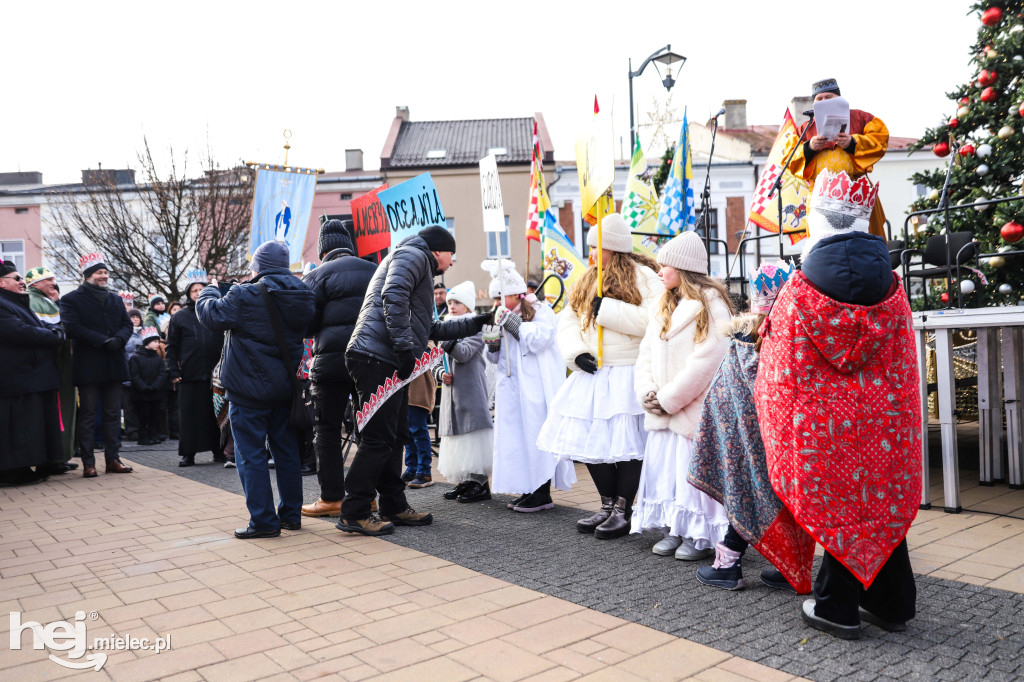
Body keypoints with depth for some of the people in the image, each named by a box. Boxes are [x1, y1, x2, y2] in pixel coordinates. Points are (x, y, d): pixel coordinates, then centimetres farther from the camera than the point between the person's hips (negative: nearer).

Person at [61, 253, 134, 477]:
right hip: (88, 365, -5)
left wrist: (118, 339, -11)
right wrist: (103, 341, -19)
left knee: (113, 414, 6)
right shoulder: (72, 299, 0)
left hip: (114, 364, 5)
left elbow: (127, 324, 11)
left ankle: (113, 459, 11)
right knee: (88, 415, -1)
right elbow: (73, 327, -12)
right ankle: (88, 462, 4)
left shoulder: (115, 299, 17)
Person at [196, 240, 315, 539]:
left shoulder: (245, 296, -16)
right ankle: (291, 514, 22)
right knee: (286, 451, 14)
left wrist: (210, 289, 13)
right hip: (285, 388, 7)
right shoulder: (303, 296, 3)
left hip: (249, 391, -6)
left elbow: (210, 314, -9)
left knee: (251, 455, 2)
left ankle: (263, 521, 4)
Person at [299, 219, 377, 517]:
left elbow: (306, 325, -6)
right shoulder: (375, 272, 12)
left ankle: (332, 498, 8)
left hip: (332, 359, -4)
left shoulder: (318, 275, -3)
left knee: (327, 430, 5)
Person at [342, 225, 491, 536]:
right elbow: (393, 298, -18)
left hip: (390, 363, 11)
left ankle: (394, 506, 22)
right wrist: (405, 347, -20)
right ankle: (354, 513, -4)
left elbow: (431, 329, 36)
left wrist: (475, 323, 38)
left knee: (395, 436, 13)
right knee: (378, 438, -10)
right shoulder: (413, 255, 1)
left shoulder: (421, 270, 32)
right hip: (377, 358, -11)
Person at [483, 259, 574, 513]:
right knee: (518, 437, 6)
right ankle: (529, 490, 15)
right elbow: (497, 358, 21)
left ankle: (543, 494, 1)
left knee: (537, 436, -7)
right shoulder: (503, 316, 17)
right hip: (512, 387, 7)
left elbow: (539, 340, -18)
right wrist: (493, 344, 0)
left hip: (536, 386, -7)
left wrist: (513, 323, -17)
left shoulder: (541, 311, -1)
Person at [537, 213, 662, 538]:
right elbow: (568, 319, 14)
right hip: (592, 374, 7)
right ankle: (607, 506, 23)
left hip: (627, 375, -7)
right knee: (590, 440, 8)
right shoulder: (589, 280, 17)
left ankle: (622, 511, 11)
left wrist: (607, 310, -17)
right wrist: (576, 353, -3)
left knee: (626, 443, -5)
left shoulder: (642, 276, -5)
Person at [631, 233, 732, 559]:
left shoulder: (711, 304, -9)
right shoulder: (664, 308, 17)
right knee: (664, 468, 10)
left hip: (696, 409, -7)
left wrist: (668, 399, -15)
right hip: (664, 412, 8)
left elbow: (707, 360, -18)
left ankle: (700, 536, 11)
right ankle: (674, 530, 22)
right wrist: (648, 392, -3)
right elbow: (646, 355, 14)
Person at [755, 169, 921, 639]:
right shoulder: (890, 288, -1)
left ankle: (836, 608, 20)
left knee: (837, 507, 8)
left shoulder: (800, 290, -13)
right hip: (883, 421, 4)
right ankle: (892, 605, 29)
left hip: (824, 422, -3)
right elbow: (904, 371, 6)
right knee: (883, 504, 15)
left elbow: (782, 372, -7)